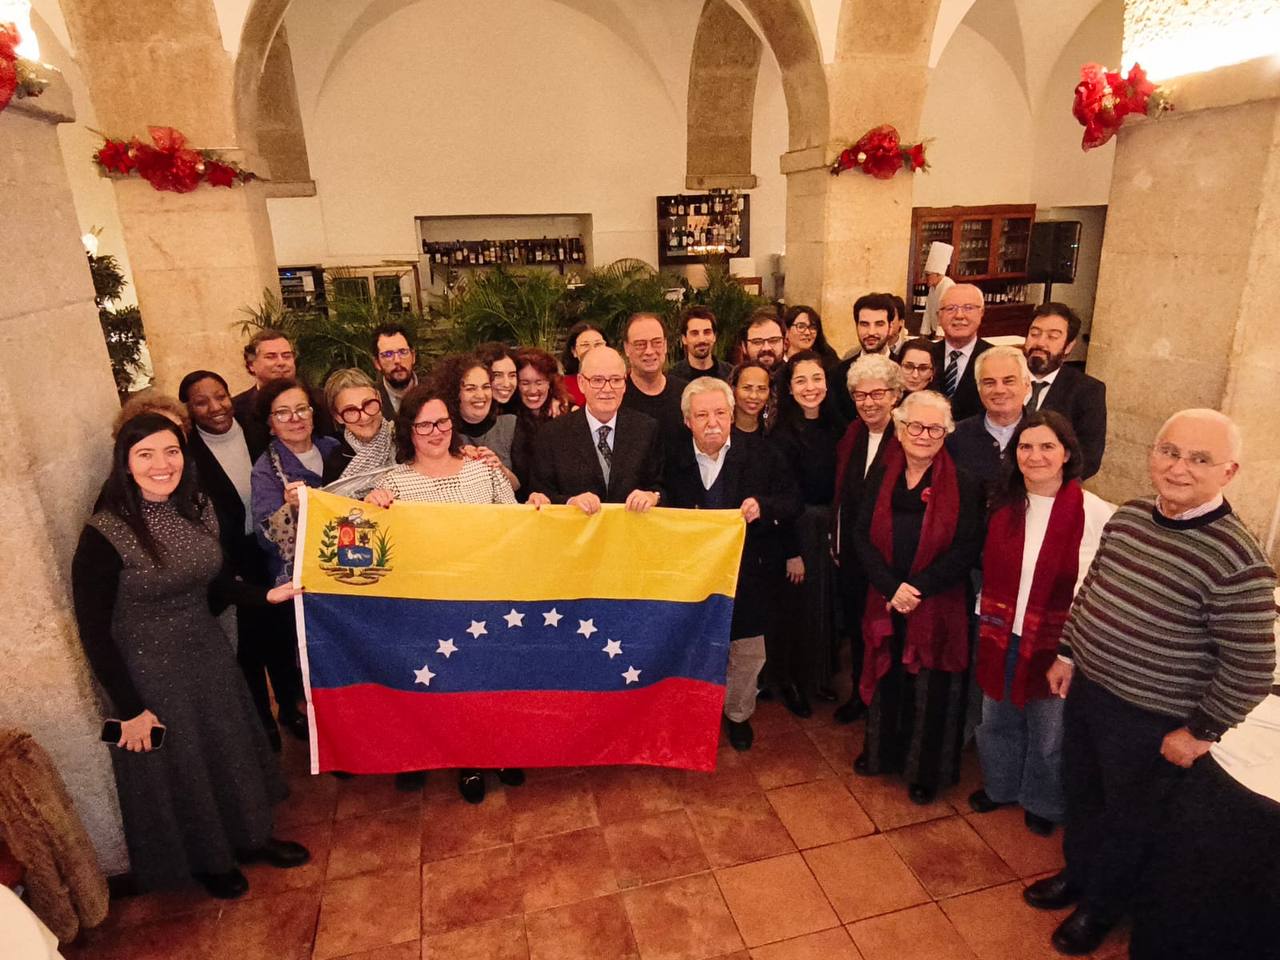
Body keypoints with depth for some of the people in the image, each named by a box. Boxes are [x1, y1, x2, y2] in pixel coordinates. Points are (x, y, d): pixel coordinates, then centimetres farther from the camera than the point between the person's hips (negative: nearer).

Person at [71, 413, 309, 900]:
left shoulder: (198, 510, -5)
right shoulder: (104, 536, -21)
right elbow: (94, 631, -15)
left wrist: (267, 594, -8)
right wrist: (130, 708, -13)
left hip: (210, 655, 5)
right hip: (150, 672, -5)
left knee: (233, 752, 21)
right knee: (177, 771, 16)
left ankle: (250, 836, 46)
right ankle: (207, 860, 42)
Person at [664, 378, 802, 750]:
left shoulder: (759, 450, -8)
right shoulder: (676, 461, -5)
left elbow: (794, 502, -8)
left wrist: (763, 507, -25)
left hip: (749, 573, 0)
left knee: (747, 652, 16)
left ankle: (738, 713, 43)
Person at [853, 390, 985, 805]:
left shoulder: (964, 485, -9)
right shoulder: (881, 476, 0)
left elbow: (967, 549, -12)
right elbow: (863, 536, -4)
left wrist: (918, 588, -19)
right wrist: (892, 588, -16)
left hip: (938, 605, -3)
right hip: (886, 600, 3)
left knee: (931, 689, 10)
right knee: (887, 679, 18)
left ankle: (926, 771, 32)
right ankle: (882, 751, 41)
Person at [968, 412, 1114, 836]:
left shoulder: (1096, 514, -18)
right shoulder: (1004, 505, -2)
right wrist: (988, 624, 9)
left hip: (1056, 645, -4)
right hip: (1001, 639, 4)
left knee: (1048, 733, 18)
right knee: (998, 721, 23)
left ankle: (1043, 803, 45)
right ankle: (1000, 786, 49)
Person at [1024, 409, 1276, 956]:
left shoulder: (1236, 560, -25)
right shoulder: (1128, 516, -4)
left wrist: (1200, 731, -12)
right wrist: (1067, 654, 12)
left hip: (1151, 722, -6)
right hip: (1086, 688, 6)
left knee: (1126, 821, 19)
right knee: (1080, 794, 26)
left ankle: (1100, 907, 44)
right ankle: (1076, 874, 52)